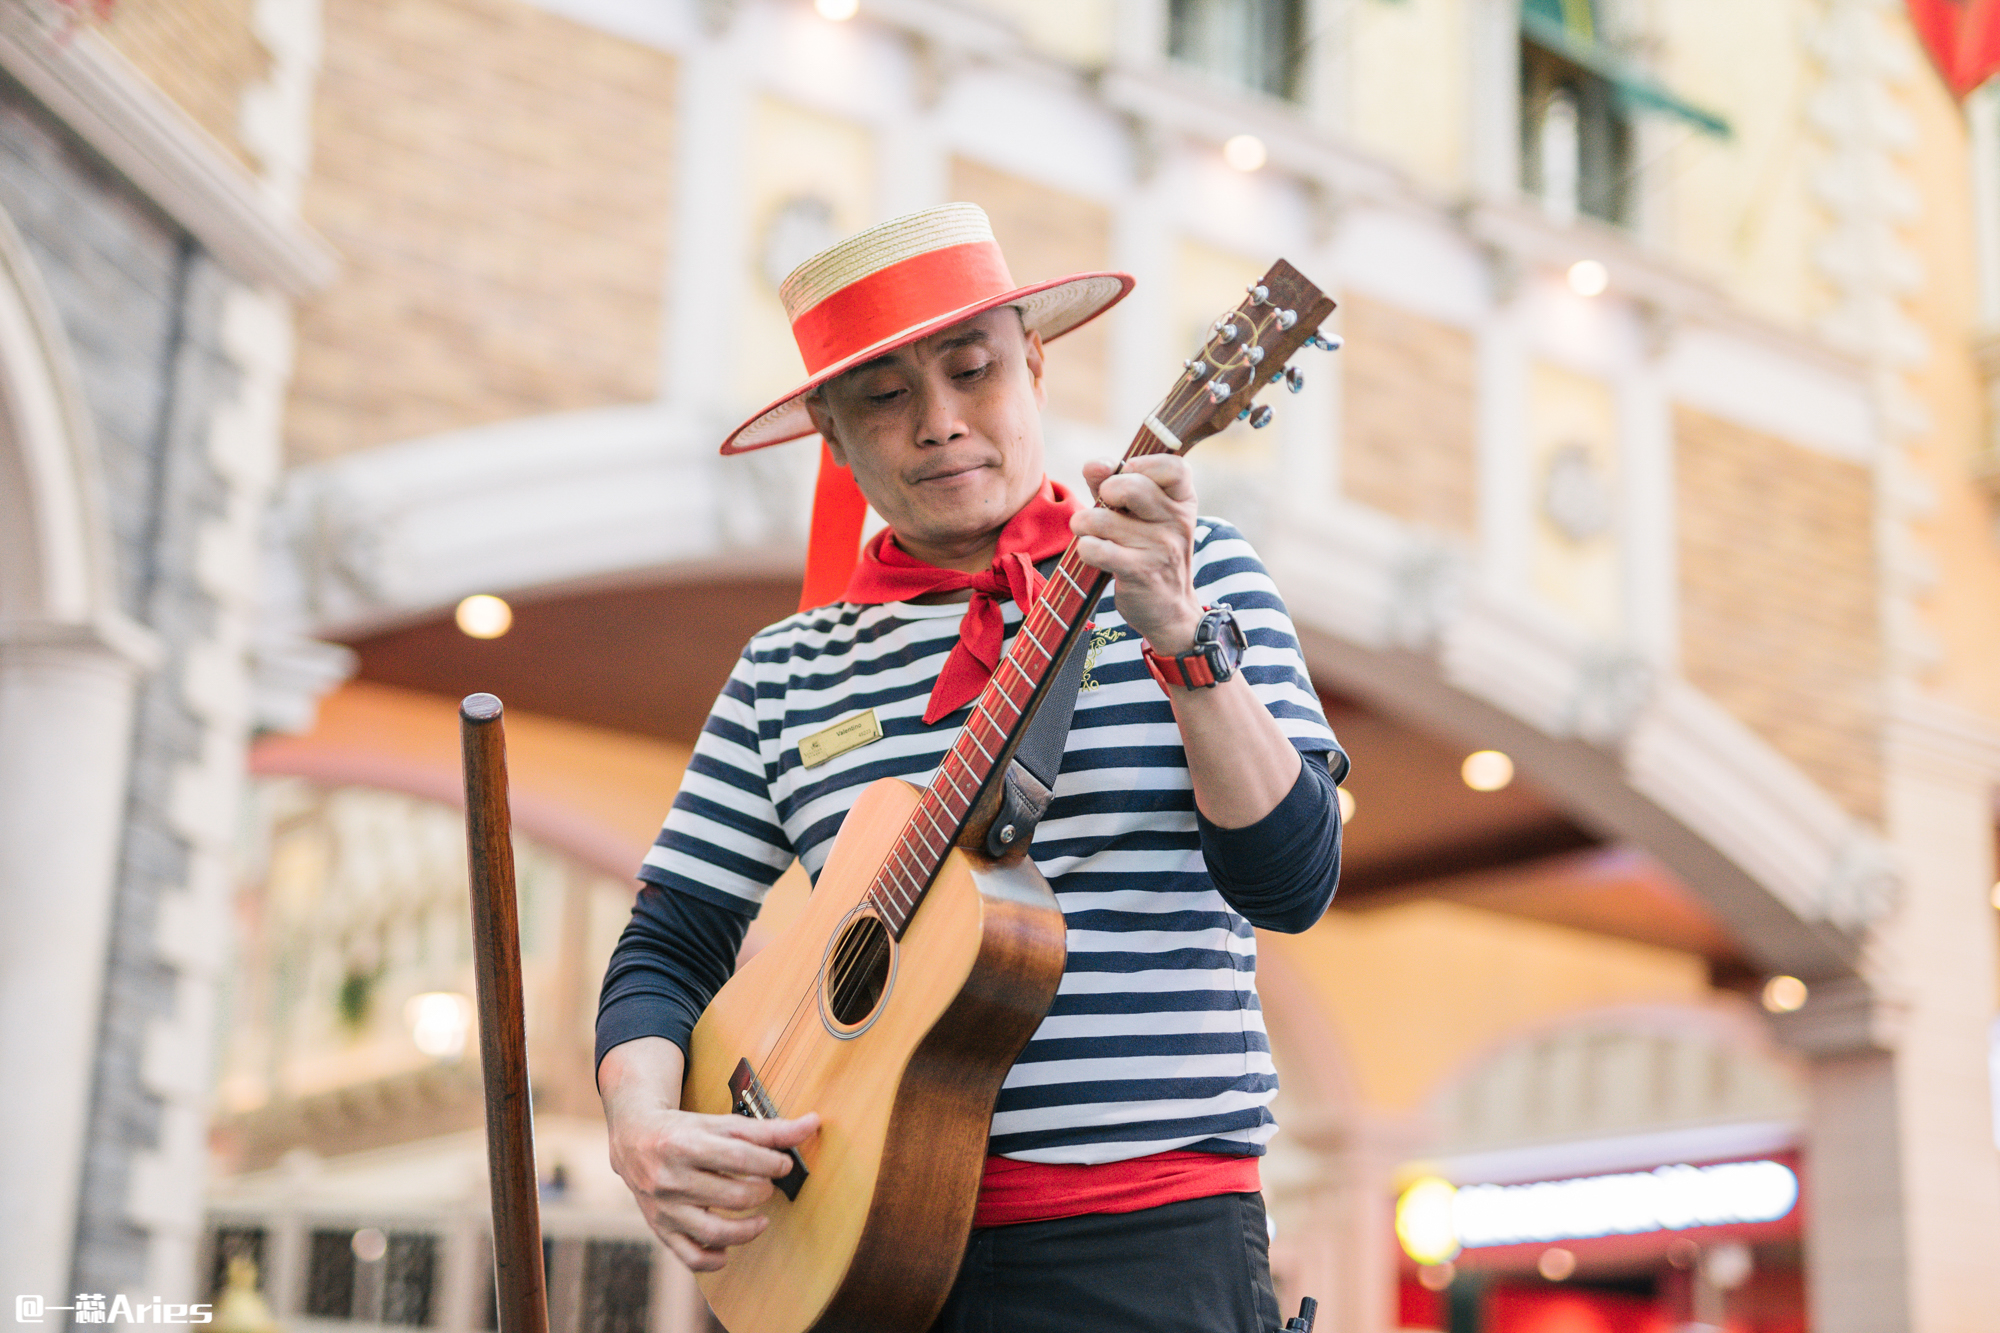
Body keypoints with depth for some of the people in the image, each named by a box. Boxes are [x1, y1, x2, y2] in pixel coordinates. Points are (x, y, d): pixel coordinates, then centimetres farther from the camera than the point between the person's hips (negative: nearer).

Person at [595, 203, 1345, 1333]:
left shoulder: (1191, 571, 3)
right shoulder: (788, 670, 9)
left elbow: (1292, 884, -6)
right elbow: (669, 950, 10)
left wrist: (1183, 636, -18)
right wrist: (644, 1129, -8)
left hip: (1137, 1239, -2)